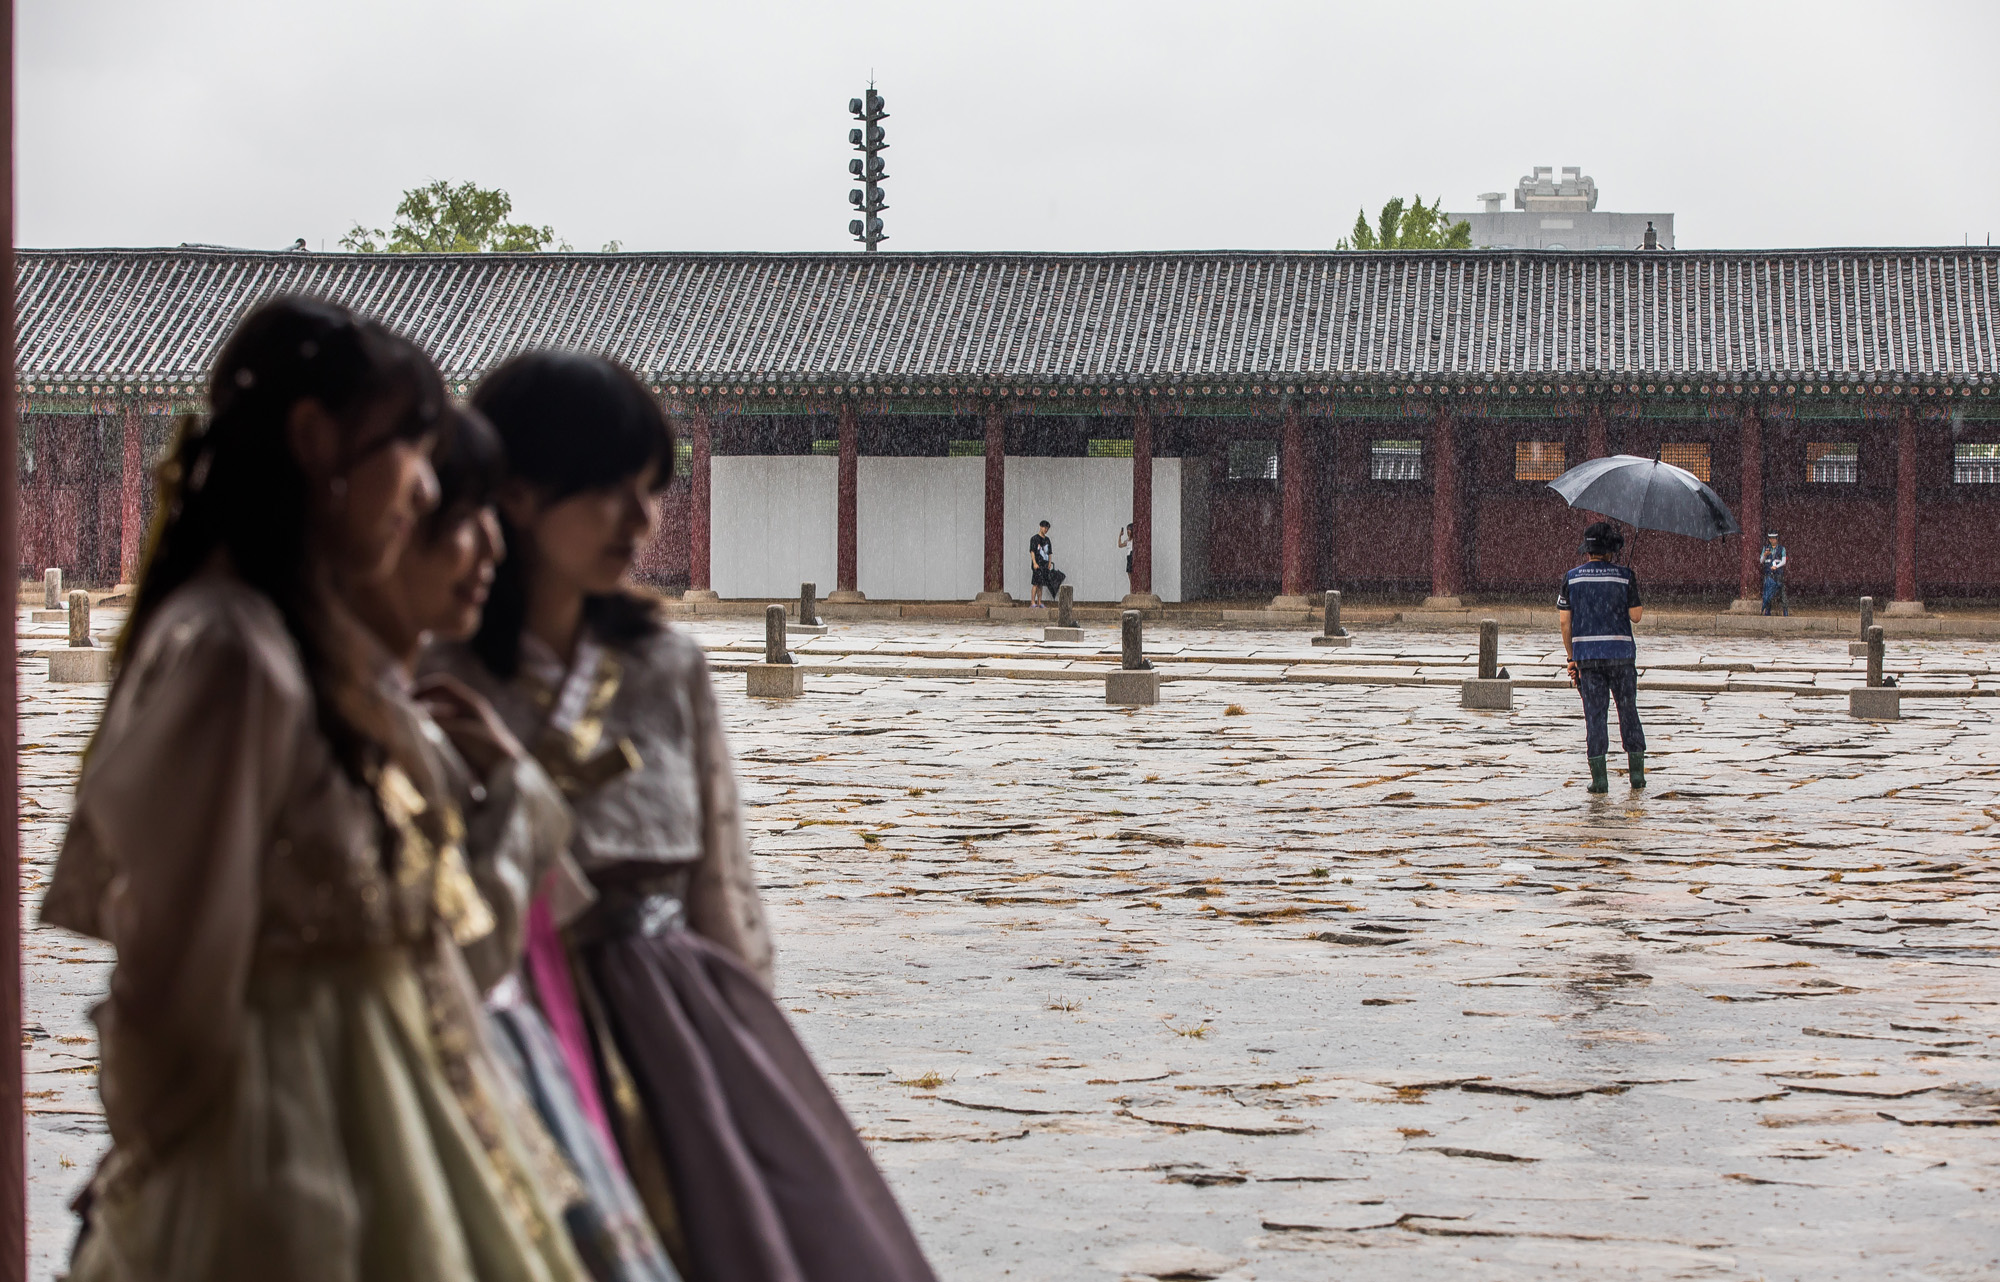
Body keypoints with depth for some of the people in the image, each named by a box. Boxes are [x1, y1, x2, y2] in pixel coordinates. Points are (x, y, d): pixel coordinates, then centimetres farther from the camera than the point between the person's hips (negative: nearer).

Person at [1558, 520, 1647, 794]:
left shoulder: (1572, 578, 2)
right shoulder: (1625, 576, -3)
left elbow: (1564, 620, 2)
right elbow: (1636, 615, -2)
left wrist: (1572, 658, 9)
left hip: (1586, 655, 1)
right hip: (1621, 652, -1)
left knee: (1594, 713, 3)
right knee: (1628, 710, 12)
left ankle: (1599, 777, -1)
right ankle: (1637, 770, 14)